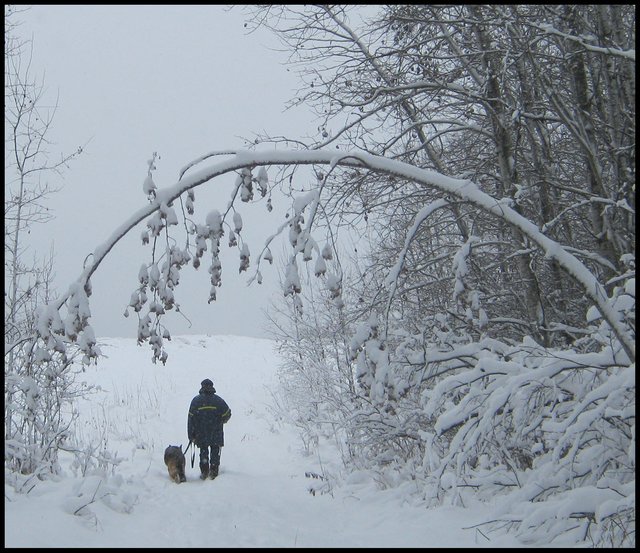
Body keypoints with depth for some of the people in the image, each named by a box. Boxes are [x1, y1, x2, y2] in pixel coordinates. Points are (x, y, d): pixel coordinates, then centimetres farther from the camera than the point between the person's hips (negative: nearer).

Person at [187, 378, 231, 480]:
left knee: (203, 451, 14)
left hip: (201, 433, 1)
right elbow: (227, 414, -1)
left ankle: (204, 471, 10)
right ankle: (213, 472, 7)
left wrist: (191, 435, 1)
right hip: (216, 433, -1)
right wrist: (221, 421, 22)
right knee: (215, 451, 10)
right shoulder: (218, 400, -6)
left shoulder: (196, 400, -4)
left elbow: (191, 418, -4)